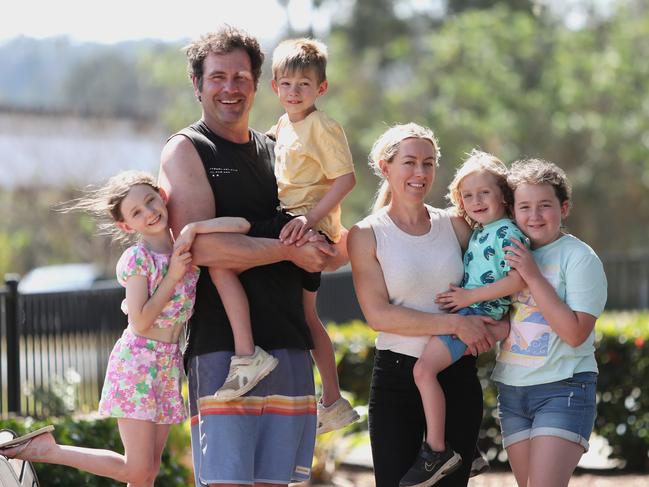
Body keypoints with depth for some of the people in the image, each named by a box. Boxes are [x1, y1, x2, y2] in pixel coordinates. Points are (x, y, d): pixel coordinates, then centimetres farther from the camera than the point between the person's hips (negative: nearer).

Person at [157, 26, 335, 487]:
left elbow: (330, 252, 24)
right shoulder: (187, 150, 1)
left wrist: (317, 236, 0)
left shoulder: (278, 151, 19)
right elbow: (201, 245, -14)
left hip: (289, 342, 6)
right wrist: (290, 250, -12)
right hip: (222, 343, -6)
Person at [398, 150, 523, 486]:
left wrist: (470, 296, -17)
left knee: (424, 368, -21)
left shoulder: (507, 233, -8)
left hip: (481, 316, -10)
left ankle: (437, 451, -18)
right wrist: (462, 297, 11)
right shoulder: (478, 232, 20)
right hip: (464, 314, 10)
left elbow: (517, 281, -19)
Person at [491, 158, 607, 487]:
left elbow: (575, 333, -17)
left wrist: (533, 277, -18)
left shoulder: (579, 257, -8)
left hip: (563, 388, -6)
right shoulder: (511, 255, 11)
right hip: (512, 389, 6)